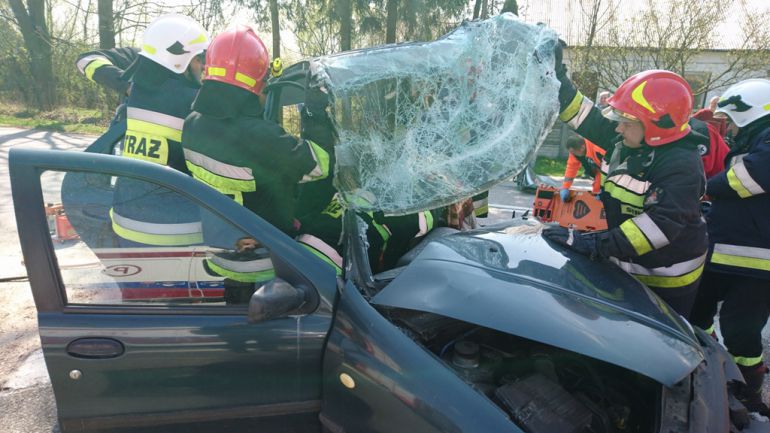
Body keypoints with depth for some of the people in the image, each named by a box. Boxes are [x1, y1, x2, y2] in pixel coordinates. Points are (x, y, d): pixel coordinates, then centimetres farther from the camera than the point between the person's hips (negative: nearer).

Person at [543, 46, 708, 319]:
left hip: (665, 281, -7)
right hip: (629, 267, 7)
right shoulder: (625, 142, -3)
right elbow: (583, 115, 3)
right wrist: (556, 76, -6)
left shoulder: (681, 166, -25)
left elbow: (662, 224, -36)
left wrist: (594, 245, -41)